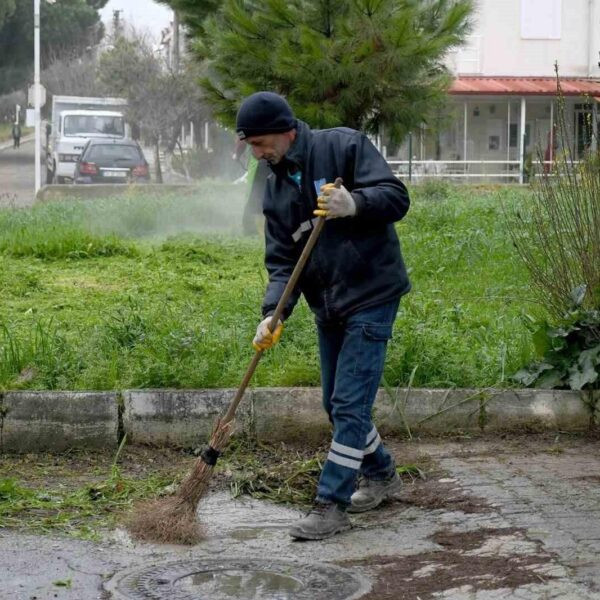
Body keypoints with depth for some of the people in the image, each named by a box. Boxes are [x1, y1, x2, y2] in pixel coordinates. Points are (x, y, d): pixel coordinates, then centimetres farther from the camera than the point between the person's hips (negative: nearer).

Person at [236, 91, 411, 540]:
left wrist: (355, 204, -35)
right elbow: (282, 261, 3)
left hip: (372, 297, -7)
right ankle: (382, 475, 37)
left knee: (350, 404, -9)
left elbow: (396, 197, -16)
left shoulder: (345, 147, -11)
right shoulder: (275, 188, 8)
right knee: (337, 404, 16)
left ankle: (332, 505, -4)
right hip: (327, 307, 8)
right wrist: (274, 314, -12)